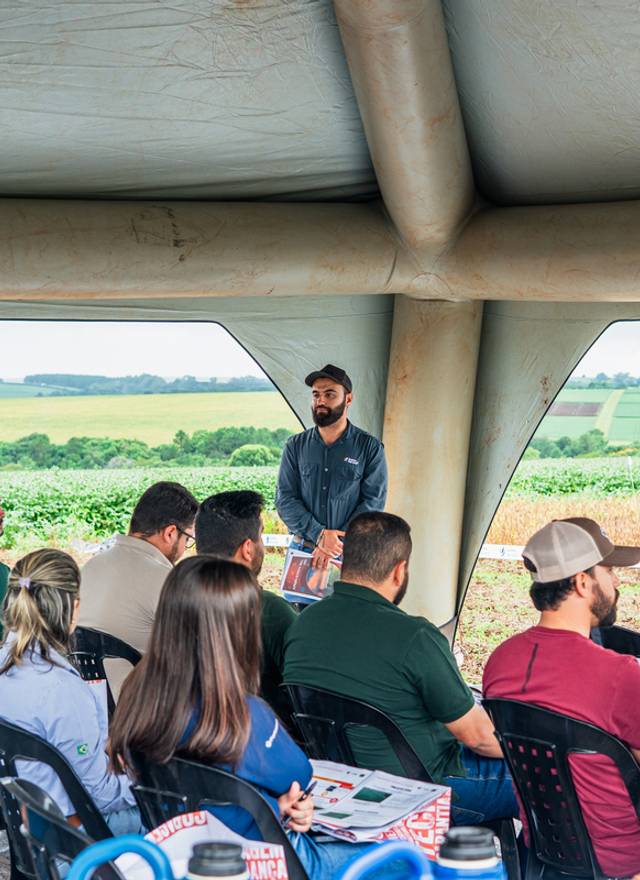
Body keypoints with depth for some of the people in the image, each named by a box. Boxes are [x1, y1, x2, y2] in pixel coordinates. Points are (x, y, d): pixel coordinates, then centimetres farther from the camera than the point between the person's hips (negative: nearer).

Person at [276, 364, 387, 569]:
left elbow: (373, 501, -6)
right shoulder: (296, 446, 6)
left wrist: (338, 541, -17)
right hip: (302, 549, 2)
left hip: (350, 552, -2)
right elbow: (285, 498, 0)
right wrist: (318, 534, -15)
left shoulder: (370, 447, 0)